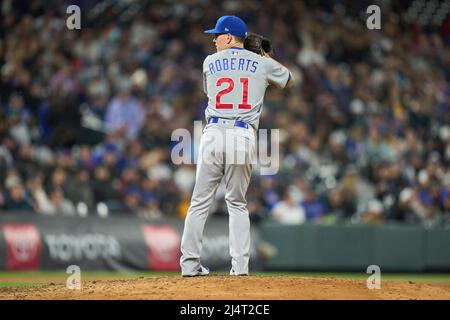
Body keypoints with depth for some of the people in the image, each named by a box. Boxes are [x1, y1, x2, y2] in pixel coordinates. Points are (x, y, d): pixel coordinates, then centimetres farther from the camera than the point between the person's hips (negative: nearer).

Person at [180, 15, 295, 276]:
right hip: (244, 137, 1)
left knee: (200, 202, 5)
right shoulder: (262, 64, 10)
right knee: (237, 203, 12)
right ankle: (240, 264, 3)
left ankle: (190, 264, 2)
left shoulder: (210, 62, 10)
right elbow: (289, 80, 28)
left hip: (213, 135, -1)